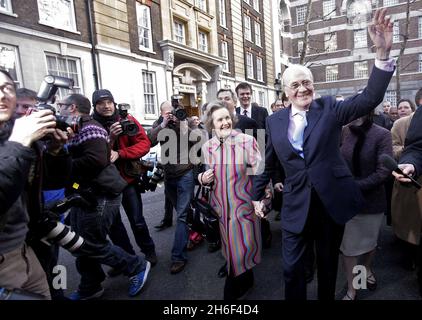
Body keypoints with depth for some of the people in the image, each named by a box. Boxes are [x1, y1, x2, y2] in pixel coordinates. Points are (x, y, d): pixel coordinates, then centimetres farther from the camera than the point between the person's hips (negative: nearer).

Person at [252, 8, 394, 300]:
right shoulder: (274, 121, 0)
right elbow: (267, 163, 6)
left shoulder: (329, 108, -2)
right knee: (292, 268, 8)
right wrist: (257, 195, 11)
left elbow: (369, 100, -14)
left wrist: (383, 53, -25)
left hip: (333, 200, 0)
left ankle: (327, 298, 46)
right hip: (296, 205, 0)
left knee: (328, 264, 20)